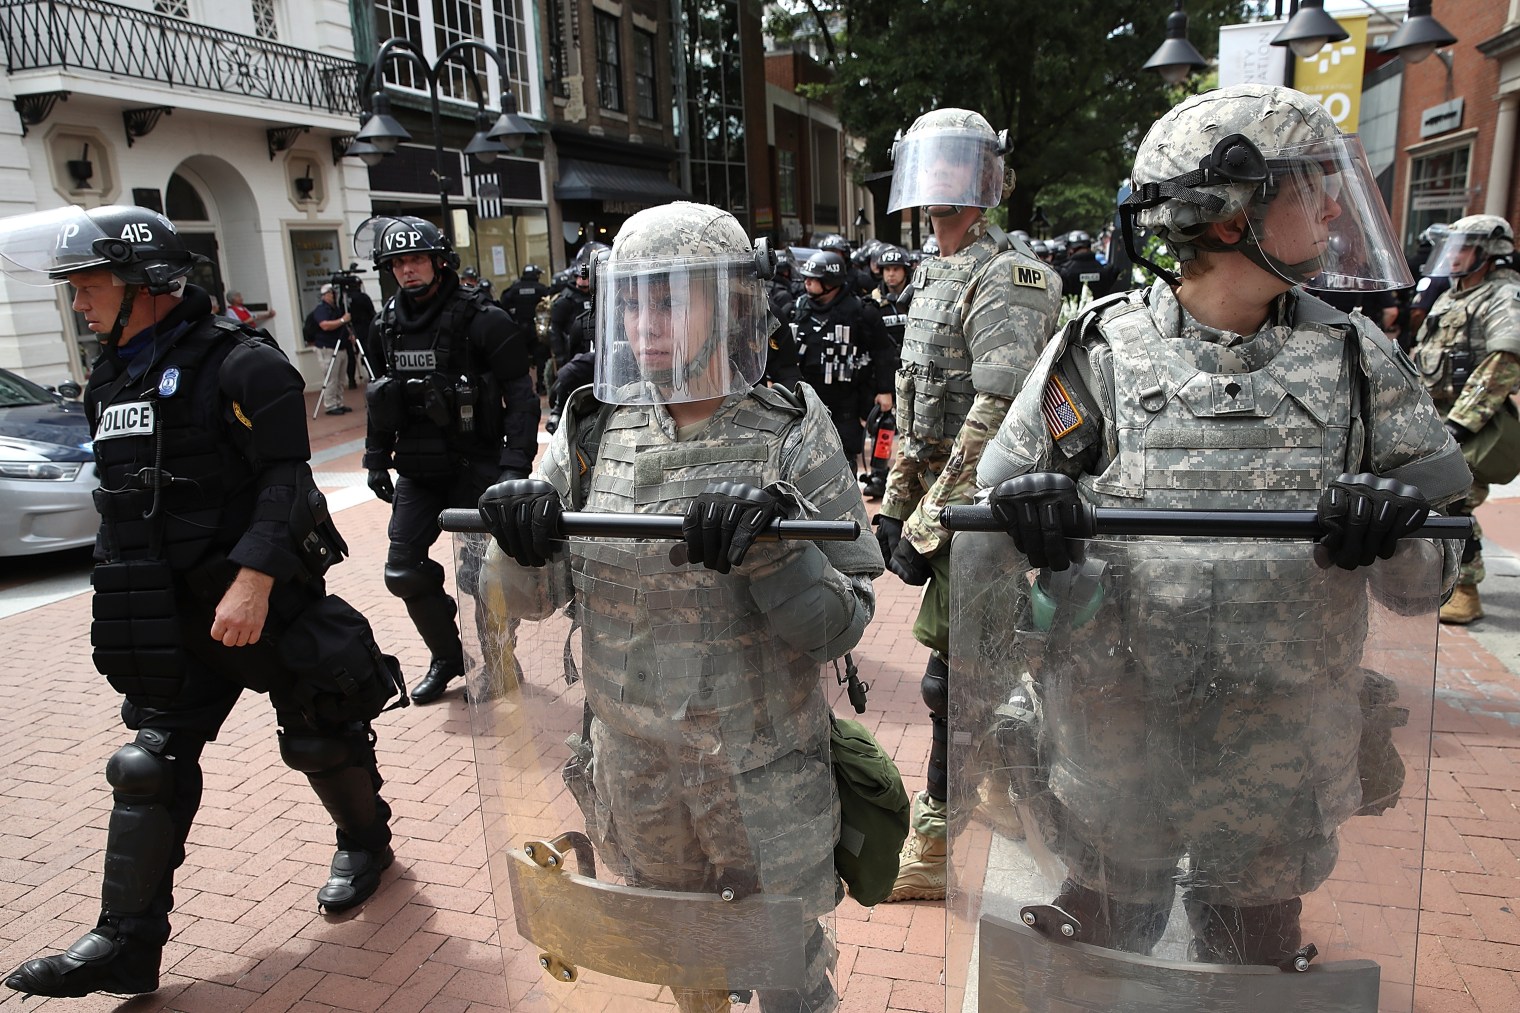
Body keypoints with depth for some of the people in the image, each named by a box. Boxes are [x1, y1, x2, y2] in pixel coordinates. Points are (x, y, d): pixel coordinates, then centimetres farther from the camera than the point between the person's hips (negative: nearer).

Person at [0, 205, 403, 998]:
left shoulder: (238, 363, -14)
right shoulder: (112, 378, 12)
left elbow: (285, 480, -21)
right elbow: (125, 501, 19)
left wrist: (253, 580, -28)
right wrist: (129, 601, 21)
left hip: (263, 598, -7)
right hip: (177, 613, 7)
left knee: (319, 736, 8)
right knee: (152, 762, 7)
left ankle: (364, 839, 34)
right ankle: (127, 941, 15)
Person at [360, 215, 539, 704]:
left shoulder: (480, 320, -12)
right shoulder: (389, 325, 5)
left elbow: (521, 397, -13)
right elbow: (381, 396, 17)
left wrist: (516, 466, -20)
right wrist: (376, 458, 15)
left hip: (475, 467, -5)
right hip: (417, 472, 5)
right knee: (403, 570, 3)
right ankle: (447, 656, 25)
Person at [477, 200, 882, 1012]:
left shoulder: (791, 435, -14)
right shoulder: (592, 429, -5)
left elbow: (842, 624, -16)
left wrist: (772, 550, -34)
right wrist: (523, 543, -21)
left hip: (763, 768, -3)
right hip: (632, 757, 4)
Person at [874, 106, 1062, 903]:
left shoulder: (1005, 278, -13)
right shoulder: (931, 278, 16)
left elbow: (994, 416, -22)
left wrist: (931, 521, -20)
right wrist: (894, 502, 16)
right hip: (943, 498, 9)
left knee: (952, 673, -3)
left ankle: (936, 848, 12)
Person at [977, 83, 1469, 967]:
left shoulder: (1354, 357, -1)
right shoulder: (1099, 351, -7)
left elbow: (1440, 558, 3)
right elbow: (991, 498, -1)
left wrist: (1396, 523, -20)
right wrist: (1028, 506, -23)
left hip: (1282, 753, 2)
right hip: (1117, 735, -2)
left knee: (1255, 957, 23)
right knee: (1099, 945, 19)